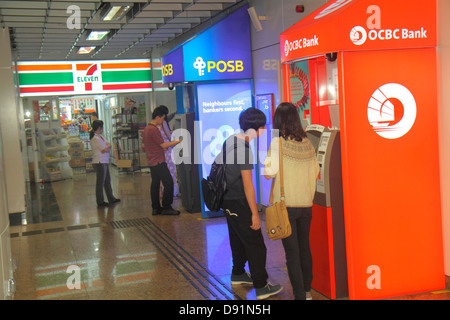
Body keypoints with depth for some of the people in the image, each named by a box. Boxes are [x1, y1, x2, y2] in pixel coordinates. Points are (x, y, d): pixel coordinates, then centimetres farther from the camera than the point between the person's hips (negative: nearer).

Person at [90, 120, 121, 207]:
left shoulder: (100, 136, 13)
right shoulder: (96, 138, -19)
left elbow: (108, 144, 11)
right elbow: (106, 149, -19)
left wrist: (107, 147, -10)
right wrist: (108, 147, 1)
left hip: (104, 162, 10)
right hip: (99, 163, -10)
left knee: (107, 181, 17)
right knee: (100, 182, 0)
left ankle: (111, 198, 27)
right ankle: (100, 202, 9)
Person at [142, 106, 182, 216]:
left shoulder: (147, 128, 14)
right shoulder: (154, 129, -17)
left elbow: (144, 144, 24)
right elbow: (164, 145, -17)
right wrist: (178, 141, -11)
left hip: (151, 161, 10)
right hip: (158, 161, -10)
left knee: (155, 184, 11)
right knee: (168, 183, -7)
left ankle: (156, 208, 14)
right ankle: (166, 207, -5)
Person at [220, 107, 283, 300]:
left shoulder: (230, 141, 7)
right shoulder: (244, 148, -22)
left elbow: (217, 161, 21)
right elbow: (247, 184, -22)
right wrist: (254, 214, -18)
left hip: (227, 199, 10)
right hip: (238, 202, -9)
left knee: (238, 239, 23)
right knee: (255, 244, -2)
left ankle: (238, 274, 38)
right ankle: (261, 287, 4)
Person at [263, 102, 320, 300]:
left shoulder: (277, 143, -12)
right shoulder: (307, 143, 3)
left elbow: (269, 173, -17)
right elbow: (316, 173, 10)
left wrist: (267, 157, 1)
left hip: (286, 205, -5)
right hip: (306, 204, 5)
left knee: (292, 252, 1)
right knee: (304, 248, 18)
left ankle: (300, 295, 4)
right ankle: (307, 291, 28)